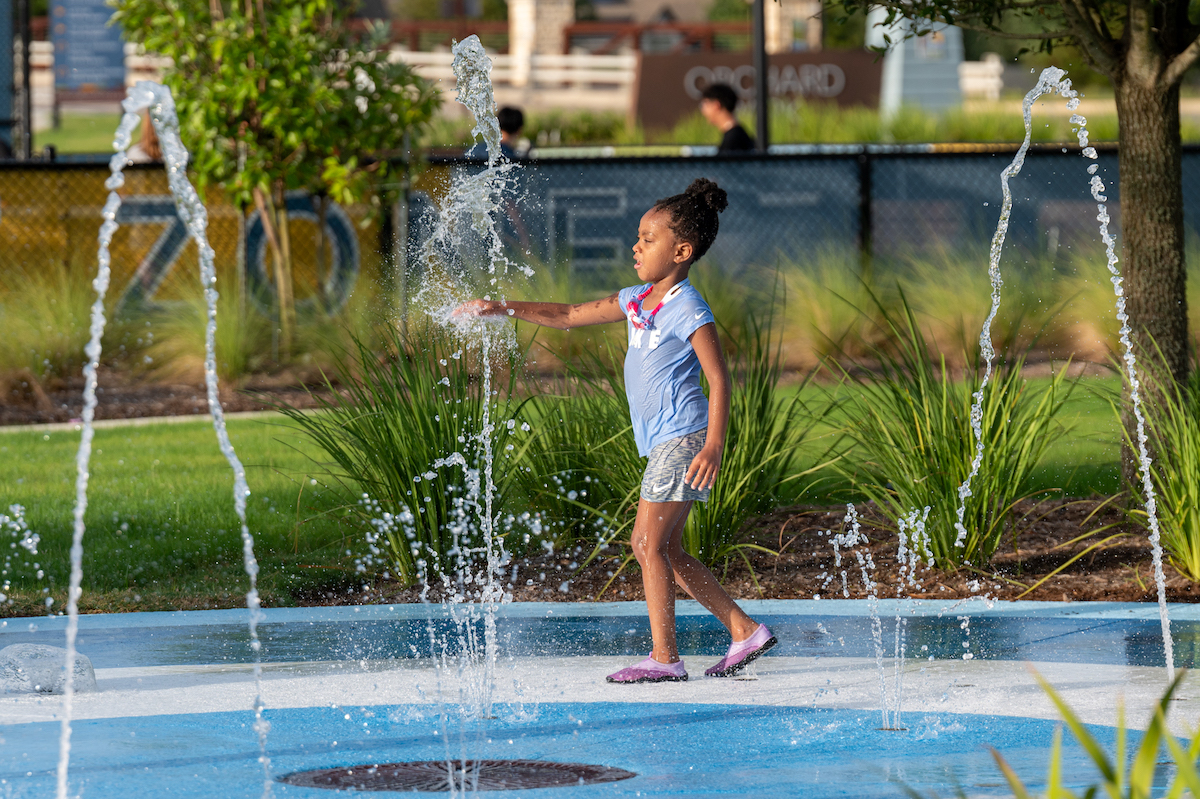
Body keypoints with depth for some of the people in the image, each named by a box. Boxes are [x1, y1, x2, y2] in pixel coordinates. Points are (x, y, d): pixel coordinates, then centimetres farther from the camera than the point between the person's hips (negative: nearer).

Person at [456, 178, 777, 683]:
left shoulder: (687, 310, -13)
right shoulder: (637, 300, 13)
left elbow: (719, 378, -17)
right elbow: (570, 317, 21)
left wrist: (714, 446, -25)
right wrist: (505, 310, 14)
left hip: (682, 439, -10)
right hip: (664, 444, 10)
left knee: (649, 542, -10)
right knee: (662, 549, 10)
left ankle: (664, 658, -7)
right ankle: (744, 630, 14)